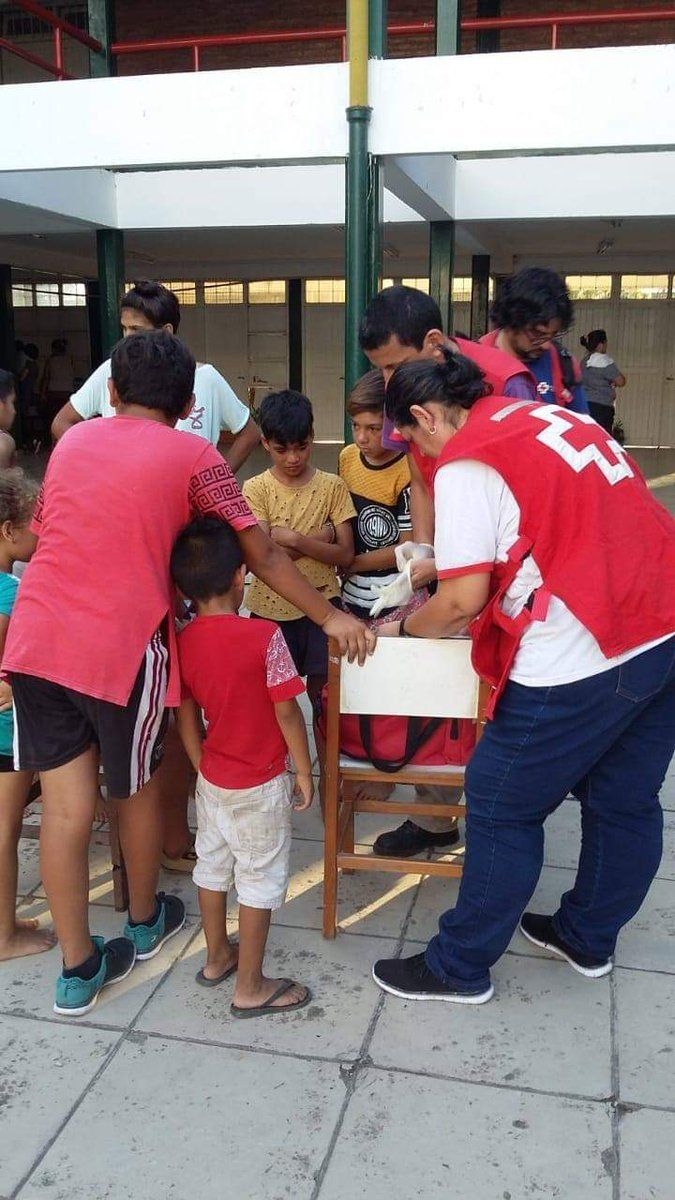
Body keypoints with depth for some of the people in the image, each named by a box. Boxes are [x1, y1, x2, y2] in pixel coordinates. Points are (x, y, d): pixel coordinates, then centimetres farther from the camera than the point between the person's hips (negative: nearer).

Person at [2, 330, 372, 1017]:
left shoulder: (72, 440, 15)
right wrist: (329, 617, 7)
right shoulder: (193, 455, 2)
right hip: (122, 647, -4)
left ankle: (78, 969, 21)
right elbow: (263, 557, -1)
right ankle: (145, 920, 41)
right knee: (136, 786, 19)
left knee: (66, 803, 10)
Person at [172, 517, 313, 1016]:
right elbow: (287, 712, -18)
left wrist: (203, 767, 15)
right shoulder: (264, 636, -23)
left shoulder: (183, 642, -6)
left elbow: (186, 718, 2)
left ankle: (217, 957, 39)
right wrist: (305, 770, -5)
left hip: (212, 781, 6)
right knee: (260, 879, 7)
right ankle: (251, 988, 18)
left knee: (213, 866, 21)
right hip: (260, 787, -6)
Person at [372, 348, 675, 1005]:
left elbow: (462, 598, -10)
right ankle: (588, 937, 41)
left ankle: (460, 968, 21)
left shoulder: (465, 463, -8)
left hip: (583, 656, -9)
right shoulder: (554, 415, 17)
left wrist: (402, 627, 10)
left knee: (503, 808, 7)